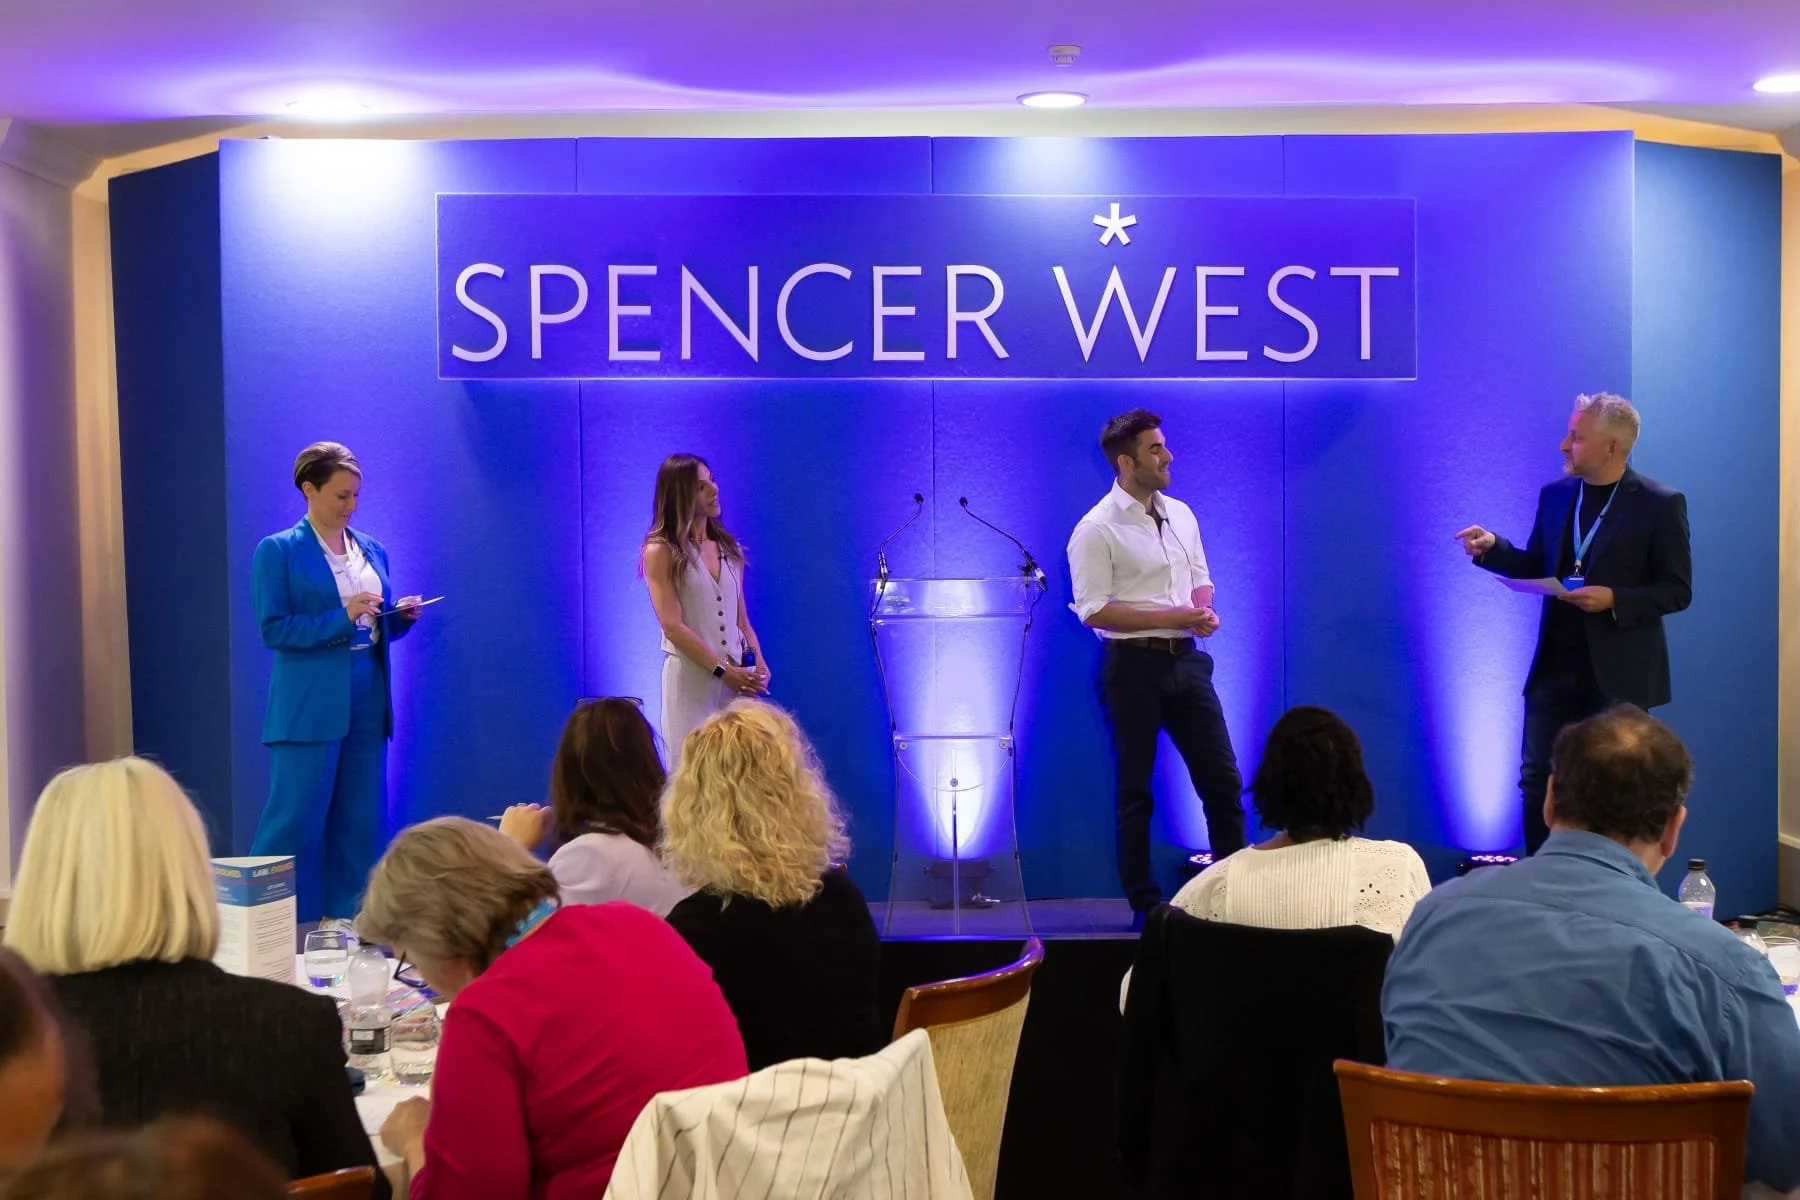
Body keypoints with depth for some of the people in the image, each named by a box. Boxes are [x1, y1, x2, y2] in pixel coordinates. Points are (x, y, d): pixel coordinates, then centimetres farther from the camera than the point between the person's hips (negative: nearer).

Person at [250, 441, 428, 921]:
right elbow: (273, 629, -11)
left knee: (361, 821, 7)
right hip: (310, 706, -6)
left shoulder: (373, 551, 14)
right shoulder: (278, 551, -4)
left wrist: (402, 617, -2)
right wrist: (342, 618, -20)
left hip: (368, 702, 6)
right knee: (295, 819, -5)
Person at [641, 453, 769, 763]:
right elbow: (672, 625, -11)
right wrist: (722, 670, -16)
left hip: (736, 679, 5)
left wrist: (757, 662, -4)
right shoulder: (661, 551, -3)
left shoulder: (729, 549, 14)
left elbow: (741, 619, 14)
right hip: (691, 678, -5)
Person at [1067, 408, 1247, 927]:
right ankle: (1144, 904, 14)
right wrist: (1172, 617, -18)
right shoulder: (1097, 530, -10)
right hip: (1133, 665, -6)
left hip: (1184, 659, 6)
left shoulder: (1181, 515, 10)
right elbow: (1093, 611, -15)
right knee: (1135, 788, 5)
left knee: (1222, 778, 7)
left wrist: (1205, 611, -4)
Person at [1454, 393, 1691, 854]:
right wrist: (1492, 548, -5)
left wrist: (1615, 600, -23)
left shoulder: (1660, 504, -10)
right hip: (1555, 665, 5)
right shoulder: (1555, 495, 5)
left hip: (1618, 672, -5)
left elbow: (1677, 590, -9)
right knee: (1537, 779, 7)